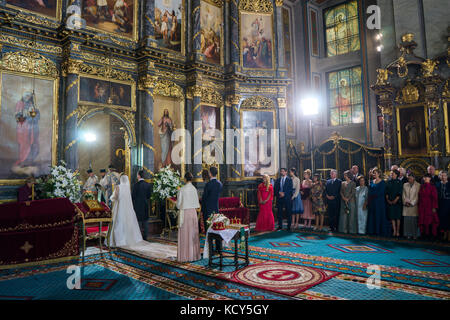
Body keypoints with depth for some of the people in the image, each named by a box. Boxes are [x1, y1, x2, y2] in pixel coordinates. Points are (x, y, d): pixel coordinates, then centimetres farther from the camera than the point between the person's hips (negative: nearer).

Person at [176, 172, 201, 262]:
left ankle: (185, 255, 6)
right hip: (193, 212, 4)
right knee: (193, 233, 11)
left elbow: (178, 203, -4)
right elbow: (197, 203, 4)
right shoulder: (195, 189, -1)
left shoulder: (181, 190, -11)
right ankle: (194, 254, 17)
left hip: (184, 212, -3)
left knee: (184, 234, 3)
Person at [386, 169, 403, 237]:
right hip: (390, 202, 3)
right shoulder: (388, 182, 10)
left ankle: (398, 231, 7)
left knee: (398, 217, 0)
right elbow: (386, 192, 8)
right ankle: (394, 231, 6)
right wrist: (388, 200, -3)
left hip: (397, 202, -3)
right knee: (392, 217, 2)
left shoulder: (399, 182, -1)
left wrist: (395, 200, -13)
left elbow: (399, 193, -6)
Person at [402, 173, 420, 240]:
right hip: (406, 206, 4)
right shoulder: (405, 185, 13)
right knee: (407, 220, 1)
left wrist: (411, 203, -9)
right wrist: (405, 202, -2)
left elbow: (417, 196, -5)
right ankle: (408, 234, 7)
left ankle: (414, 235, 2)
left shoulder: (418, 185, -1)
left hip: (414, 206, -4)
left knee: (414, 221, -5)